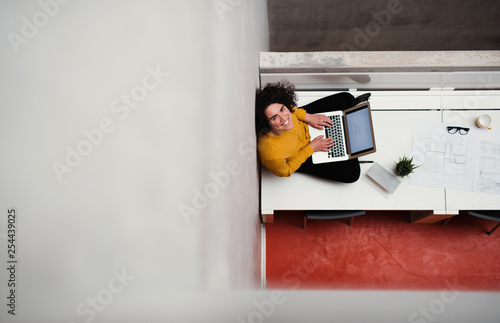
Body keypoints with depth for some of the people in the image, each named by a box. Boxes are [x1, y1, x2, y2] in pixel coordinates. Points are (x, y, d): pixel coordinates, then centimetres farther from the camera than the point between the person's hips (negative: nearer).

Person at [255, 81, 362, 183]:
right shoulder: (272, 153, -46)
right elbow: (285, 171, -22)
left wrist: (308, 117, -13)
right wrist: (311, 148, -18)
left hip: (304, 125, 4)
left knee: (347, 99, 2)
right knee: (351, 172, -5)